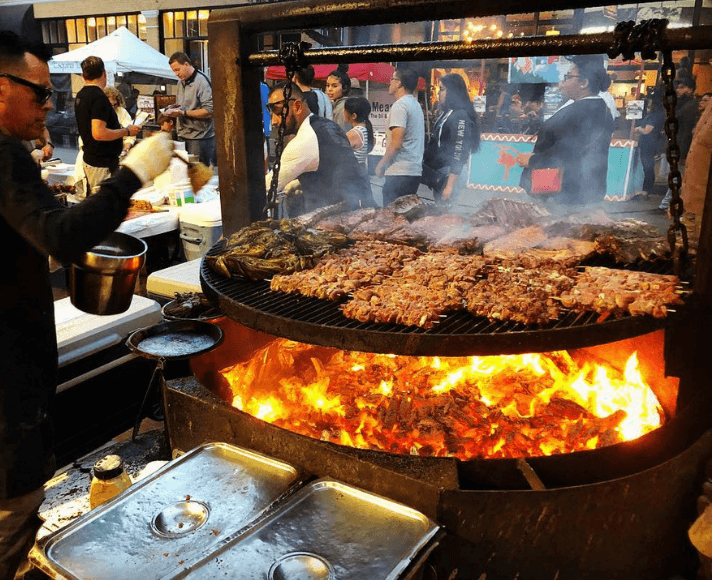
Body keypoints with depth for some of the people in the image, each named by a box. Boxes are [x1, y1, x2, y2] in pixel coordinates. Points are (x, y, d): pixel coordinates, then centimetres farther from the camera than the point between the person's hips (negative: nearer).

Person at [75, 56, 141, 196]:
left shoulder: (80, 96, 13)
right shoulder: (99, 97, -18)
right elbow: (98, 133, -26)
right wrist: (126, 131, -15)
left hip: (89, 159, 10)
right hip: (102, 164, -10)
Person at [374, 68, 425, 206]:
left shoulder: (400, 105, -10)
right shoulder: (416, 104, 20)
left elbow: (396, 144, -17)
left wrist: (381, 164, -6)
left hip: (399, 173, -10)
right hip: (415, 171, 10)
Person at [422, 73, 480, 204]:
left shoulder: (460, 116, -13)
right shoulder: (445, 114, 17)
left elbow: (459, 153, -19)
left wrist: (450, 186, -23)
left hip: (450, 175, -9)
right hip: (438, 174, 9)